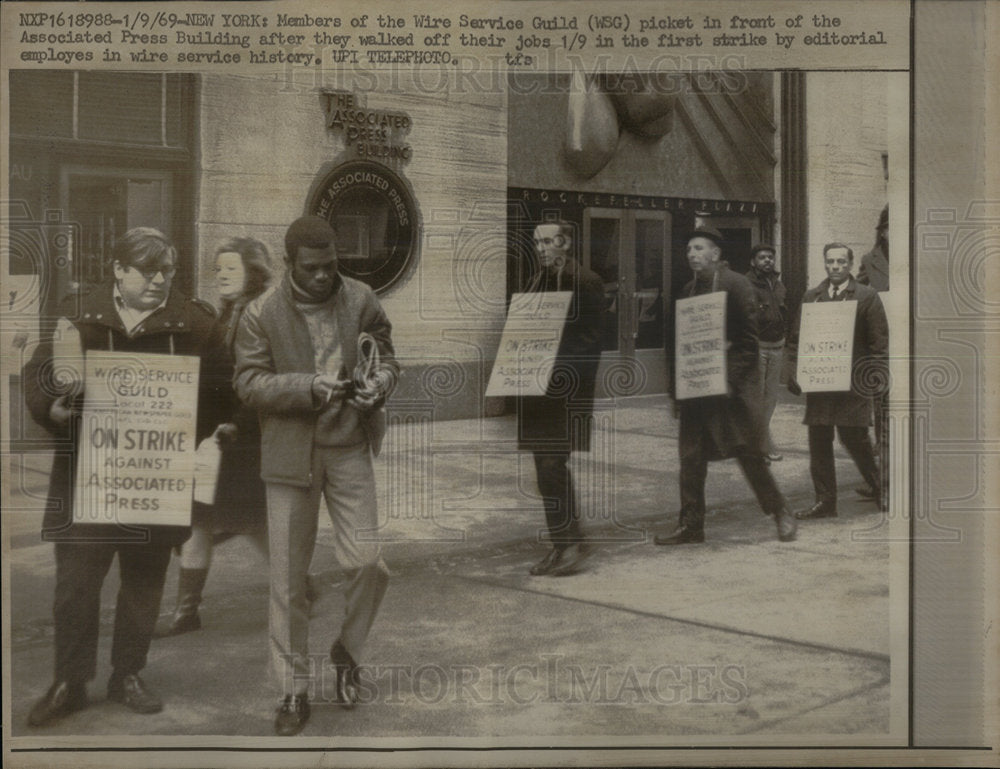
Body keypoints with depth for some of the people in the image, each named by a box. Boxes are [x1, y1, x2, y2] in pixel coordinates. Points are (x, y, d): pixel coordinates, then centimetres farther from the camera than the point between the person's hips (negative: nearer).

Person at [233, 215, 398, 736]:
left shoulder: (361, 300, 1)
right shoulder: (261, 313, -5)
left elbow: (386, 358, 11)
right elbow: (249, 382, -7)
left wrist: (378, 384, -12)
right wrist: (309, 387, -21)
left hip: (350, 449, 1)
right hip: (290, 453, -1)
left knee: (368, 561, -5)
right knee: (288, 576, 3)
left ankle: (347, 651, 24)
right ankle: (294, 689, 16)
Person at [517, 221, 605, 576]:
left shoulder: (586, 283, -5)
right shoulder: (534, 284, 17)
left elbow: (590, 340, -10)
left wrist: (561, 370, -18)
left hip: (566, 388, -7)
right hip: (537, 388, 7)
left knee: (553, 462, -11)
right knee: (546, 467, 8)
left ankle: (573, 540, -1)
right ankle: (560, 545, 16)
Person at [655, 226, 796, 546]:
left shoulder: (736, 284, -6)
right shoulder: (689, 290, 13)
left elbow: (751, 337, -9)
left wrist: (730, 378, -15)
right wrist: (680, 381, 7)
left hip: (733, 385, -6)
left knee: (749, 454, -2)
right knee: (690, 457, 3)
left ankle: (781, 515, 14)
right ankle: (690, 525, 11)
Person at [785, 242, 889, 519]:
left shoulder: (867, 296, 2)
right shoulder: (811, 297, 13)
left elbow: (880, 340, -1)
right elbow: (796, 338, 14)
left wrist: (876, 373, -10)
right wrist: (793, 372, 3)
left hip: (852, 382, -4)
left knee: (855, 439, -3)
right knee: (818, 443, 5)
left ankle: (881, 490, 17)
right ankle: (825, 501, 12)